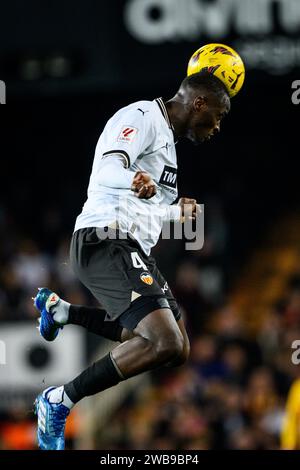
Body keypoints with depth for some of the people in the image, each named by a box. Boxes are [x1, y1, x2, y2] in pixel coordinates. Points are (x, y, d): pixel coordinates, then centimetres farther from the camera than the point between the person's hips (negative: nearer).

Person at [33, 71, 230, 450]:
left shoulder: (165, 136, 24)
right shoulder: (142, 116, -7)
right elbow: (107, 170, -26)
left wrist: (178, 211, 46)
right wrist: (136, 180, -45)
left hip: (133, 249, 11)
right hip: (105, 242, -11)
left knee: (177, 350, 20)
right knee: (165, 343, -26)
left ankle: (60, 310, 26)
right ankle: (59, 402, -16)